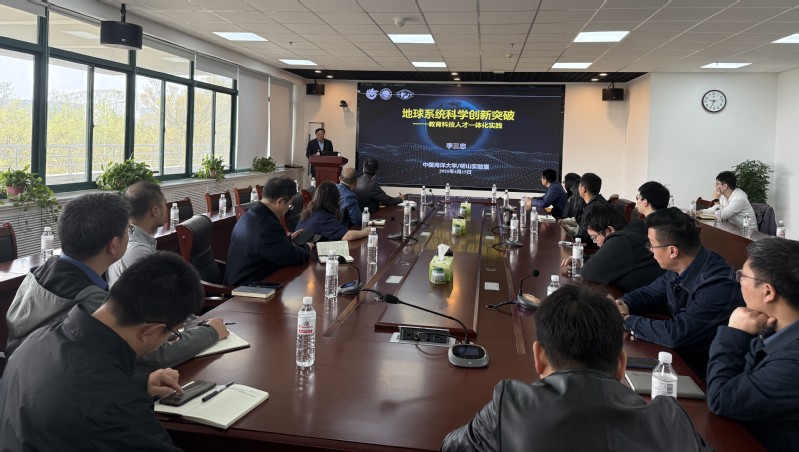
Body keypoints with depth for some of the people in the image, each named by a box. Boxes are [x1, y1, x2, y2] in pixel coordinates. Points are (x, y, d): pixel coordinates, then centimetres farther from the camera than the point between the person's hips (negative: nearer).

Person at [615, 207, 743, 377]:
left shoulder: (717, 286, -28)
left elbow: (675, 334, -30)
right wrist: (625, 304, -5)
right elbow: (651, 293, 15)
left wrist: (628, 321, -17)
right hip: (677, 352, 7)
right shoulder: (678, 269, -4)